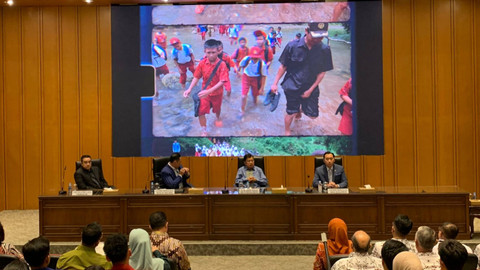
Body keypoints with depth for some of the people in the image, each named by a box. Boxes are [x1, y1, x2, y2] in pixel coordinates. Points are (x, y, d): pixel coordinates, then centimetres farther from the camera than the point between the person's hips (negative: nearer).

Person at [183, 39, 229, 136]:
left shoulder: (222, 64, -23)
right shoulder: (202, 63, -14)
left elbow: (222, 82, -26)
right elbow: (196, 77, -5)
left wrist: (208, 91, -36)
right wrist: (189, 89, -17)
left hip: (217, 92, -1)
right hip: (204, 92, 1)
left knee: (217, 109, 25)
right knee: (201, 112, -6)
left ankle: (218, 118, 59)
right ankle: (204, 131, 12)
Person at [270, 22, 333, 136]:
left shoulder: (324, 49, -11)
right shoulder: (292, 46, -14)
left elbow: (322, 72, -3)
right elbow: (283, 67, -4)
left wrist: (311, 90, -5)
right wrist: (275, 83, -2)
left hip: (310, 88, 2)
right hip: (292, 87, -2)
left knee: (313, 114, 8)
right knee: (291, 112, 6)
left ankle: (300, 109, 44)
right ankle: (287, 132, 35)